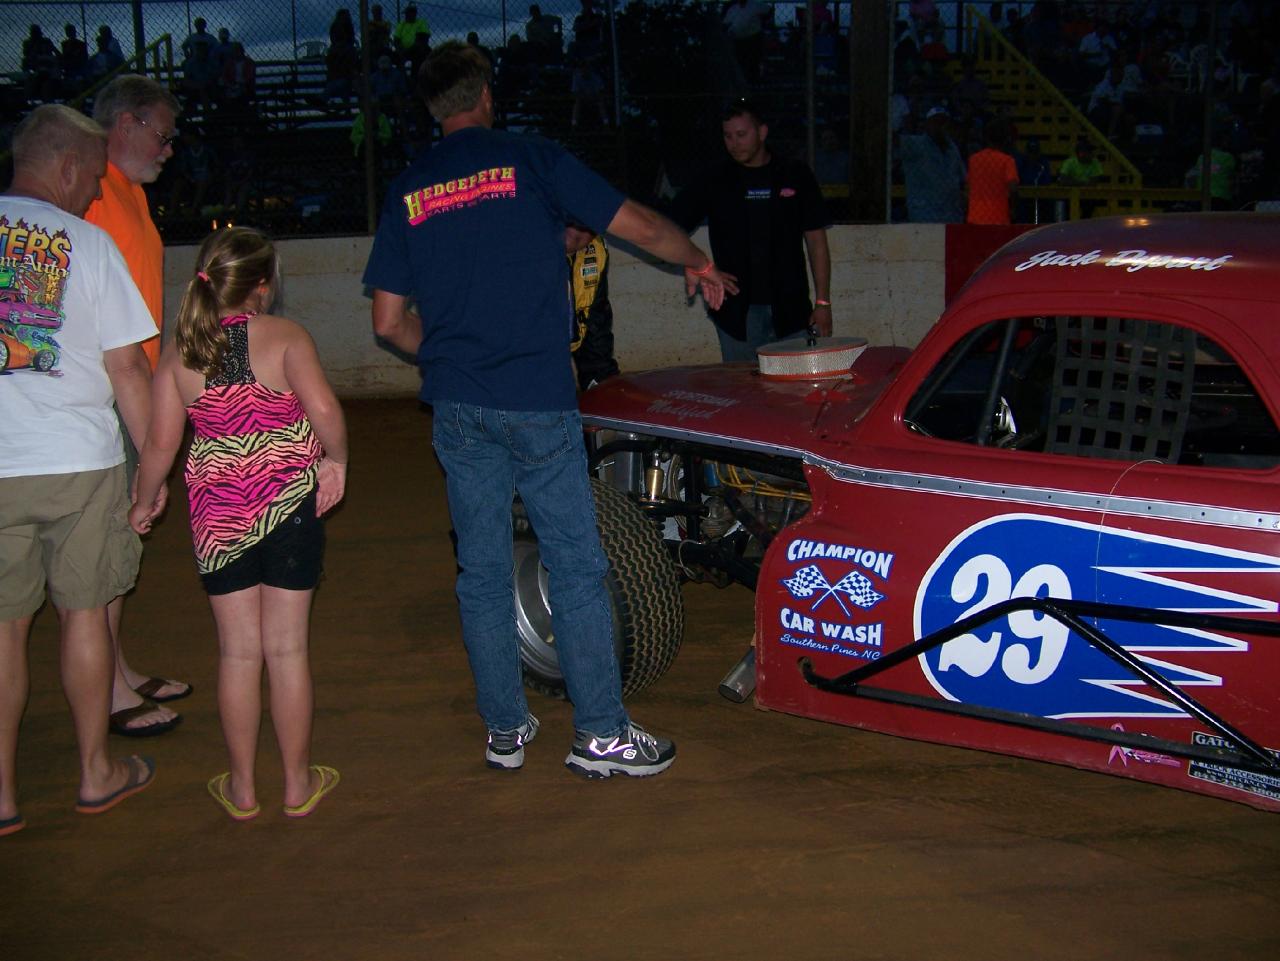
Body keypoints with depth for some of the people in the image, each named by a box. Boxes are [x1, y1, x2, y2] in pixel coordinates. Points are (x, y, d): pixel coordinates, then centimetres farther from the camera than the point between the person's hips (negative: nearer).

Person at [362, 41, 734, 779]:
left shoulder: (406, 191, 9)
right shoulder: (531, 160, -1)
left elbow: (390, 323, 8)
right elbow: (641, 227, 1)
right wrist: (700, 263, 20)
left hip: (456, 407, 4)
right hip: (537, 400, -4)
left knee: (482, 571, 12)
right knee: (576, 567, 3)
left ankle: (505, 729, 20)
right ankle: (602, 734, 8)